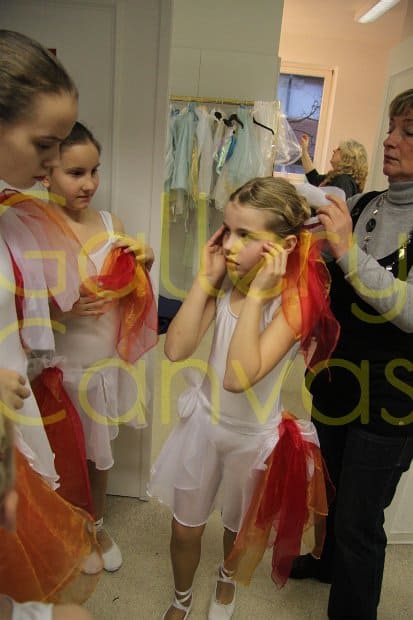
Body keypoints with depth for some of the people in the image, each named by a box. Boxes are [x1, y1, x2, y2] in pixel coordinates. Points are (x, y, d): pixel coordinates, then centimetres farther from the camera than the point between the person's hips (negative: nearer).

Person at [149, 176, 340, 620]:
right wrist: (206, 278, -24)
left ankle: (226, 578, 62)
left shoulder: (294, 299, -24)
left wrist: (257, 294, -36)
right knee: (185, 530, 20)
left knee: (238, 529, 26)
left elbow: (239, 377, -36)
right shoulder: (225, 281, -13)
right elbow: (176, 349, -23)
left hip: (253, 434, -2)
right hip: (204, 418, 3)